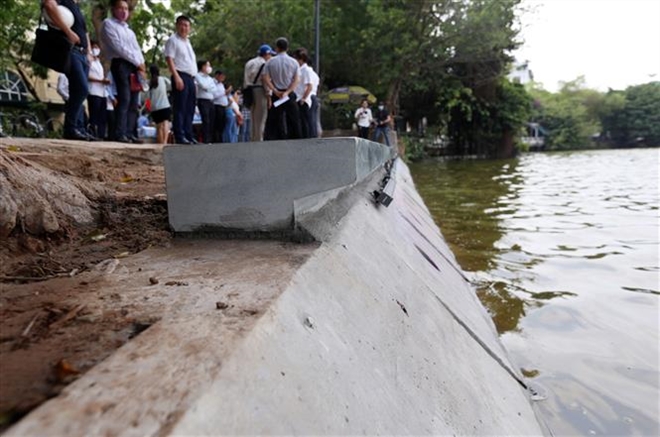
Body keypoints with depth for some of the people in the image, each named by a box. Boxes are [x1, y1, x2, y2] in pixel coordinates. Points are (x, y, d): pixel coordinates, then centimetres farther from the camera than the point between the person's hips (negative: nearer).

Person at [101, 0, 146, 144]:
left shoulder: (129, 30, 28)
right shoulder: (108, 23, 5)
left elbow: (137, 49, 18)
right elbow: (118, 47, -7)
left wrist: (141, 65, -1)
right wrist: (137, 62, -10)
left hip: (135, 66, 7)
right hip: (120, 64, -7)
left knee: (134, 102, 0)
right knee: (124, 99, -18)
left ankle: (130, 133, 0)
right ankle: (120, 134, -20)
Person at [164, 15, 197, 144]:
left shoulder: (187, 42, 25)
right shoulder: (173, 40, 1)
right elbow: (169, 59, -9)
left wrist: (193, 78, 16)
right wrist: (177, 77, -20)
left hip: (191, 78, 8)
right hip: (181, 76, -8)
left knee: (190, 108, 7)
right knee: (180, 107, -11)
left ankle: (189, 135, 11)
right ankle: (179, 136, -12)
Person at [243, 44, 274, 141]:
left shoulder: (249, 63, 18)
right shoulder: (264, 64, -6)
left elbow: (245, 80, 17)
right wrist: (268, 95, -15)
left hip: (250, 92, 8)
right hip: (260, 90, -8)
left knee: (253, 118, 13)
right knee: (260, 118, -6)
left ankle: (253, 139, 16)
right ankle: (259, 139, -7)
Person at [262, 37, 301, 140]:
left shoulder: (270, 62, 0)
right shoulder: (294, 62, 1)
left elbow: (266, 79, -7)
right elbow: (296, 80, -7)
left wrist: (276, 91, -7)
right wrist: (287, 92, -11)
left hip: (276, 95, 0)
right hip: (290, 94, 0)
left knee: (275, 120, 4)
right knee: (293, 120, 5)